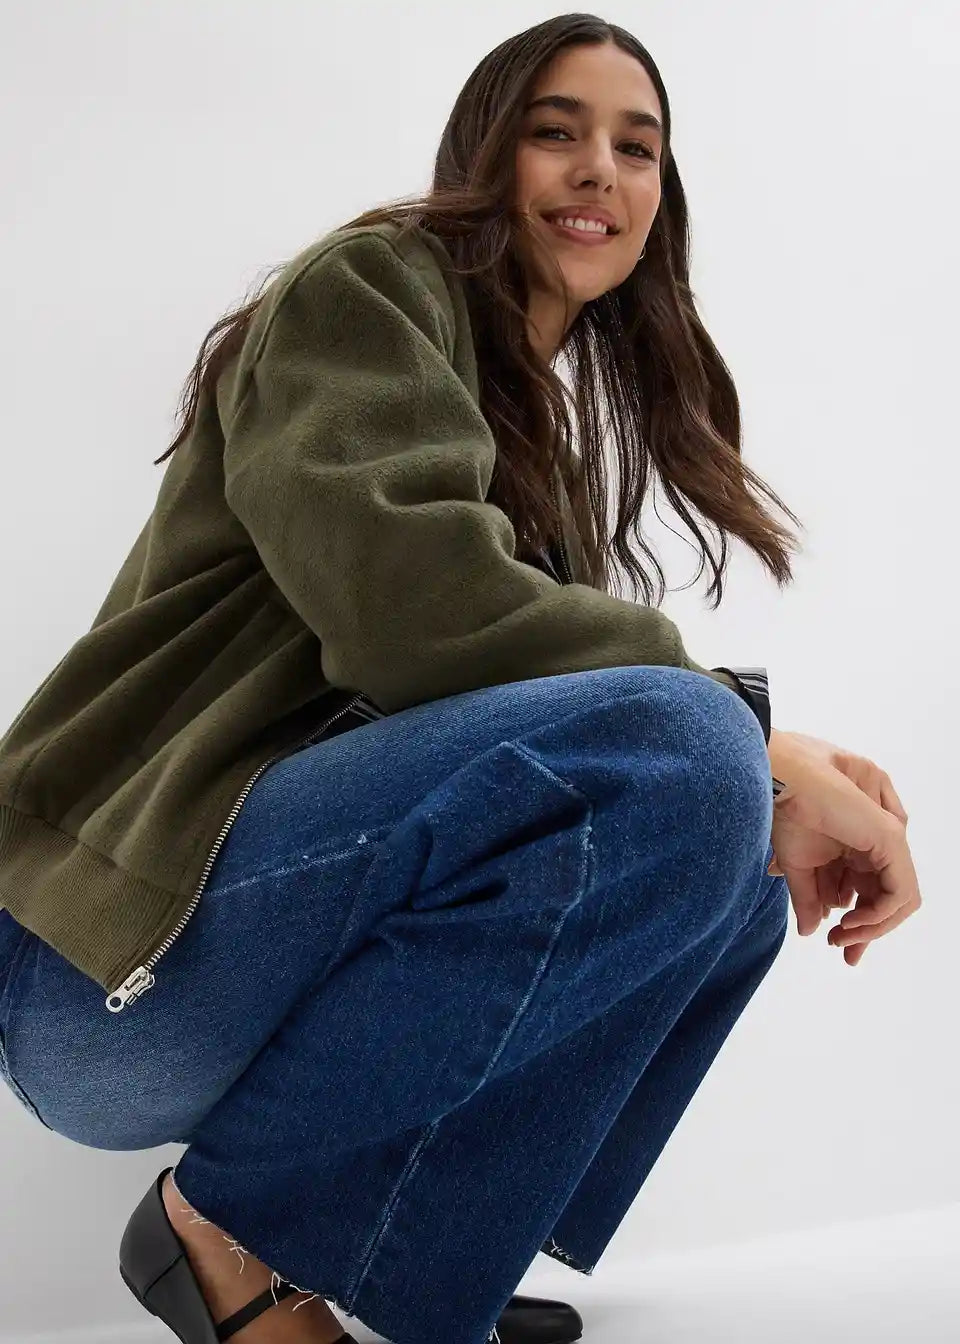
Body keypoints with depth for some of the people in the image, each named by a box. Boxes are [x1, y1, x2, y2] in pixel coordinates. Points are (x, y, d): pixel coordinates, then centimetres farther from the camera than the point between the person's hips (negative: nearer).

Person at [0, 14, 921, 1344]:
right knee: (677, 748, -26)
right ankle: (231, 1224, -12)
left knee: (738, 889, 2)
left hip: (307, 908, 8)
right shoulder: (370, 283, -3)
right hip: (123, 951, -8)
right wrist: (754, 747, -18)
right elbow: (402, 586, -22)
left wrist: (769, 790, -5)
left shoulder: (549, 436, 22)